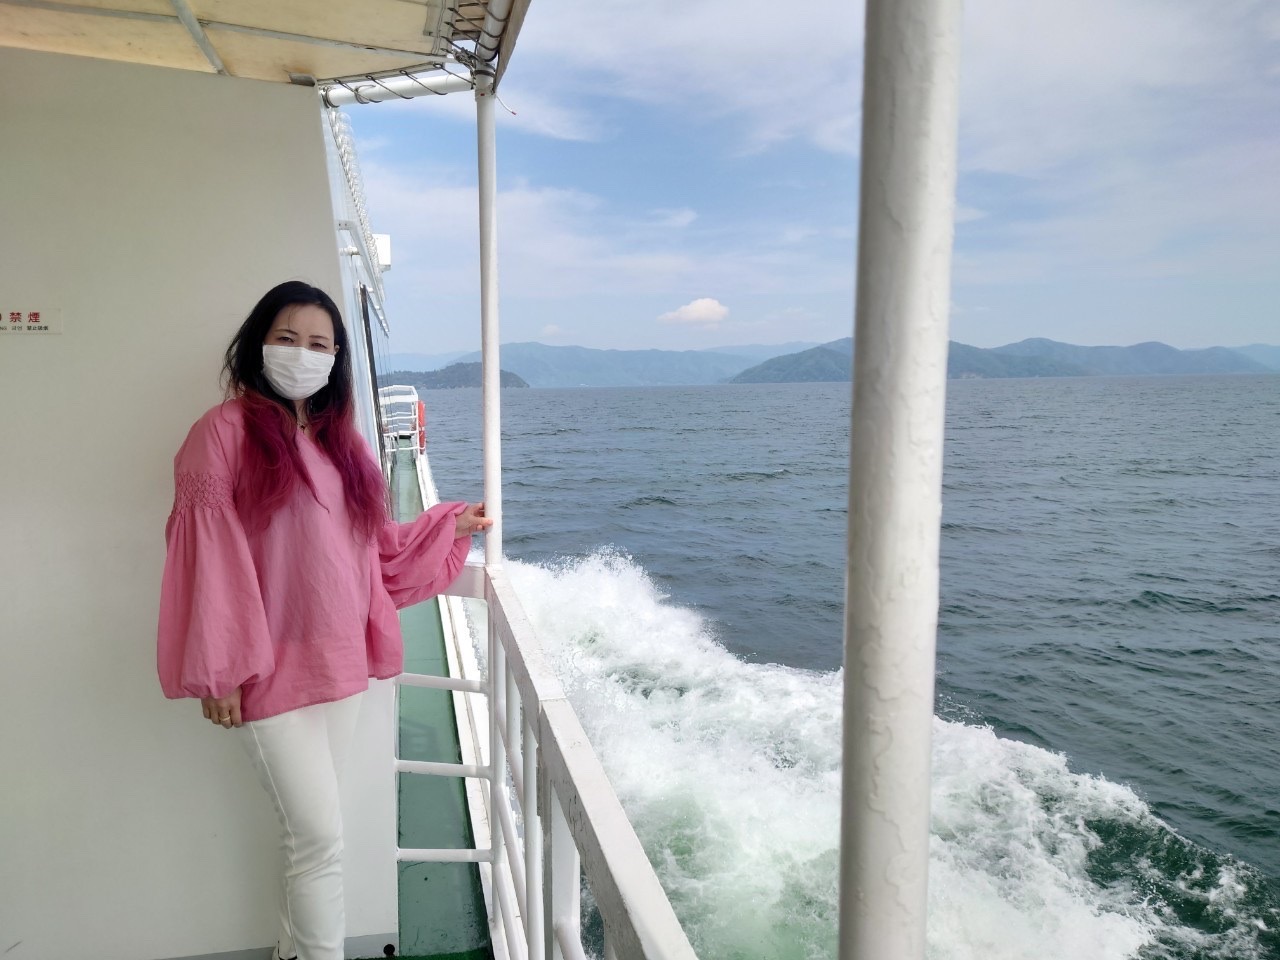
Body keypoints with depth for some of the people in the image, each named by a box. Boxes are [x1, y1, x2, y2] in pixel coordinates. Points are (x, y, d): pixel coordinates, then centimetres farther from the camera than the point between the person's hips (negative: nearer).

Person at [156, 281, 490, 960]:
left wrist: (450, 526, 13)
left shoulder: (337, 439, 11)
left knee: (305, 830, 17)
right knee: (322, 837, -1)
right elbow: (207, 558, -12)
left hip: (338, 663, 6)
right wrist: (218, 672, -15)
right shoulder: (226, 429, -8)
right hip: (272, 670, -6)